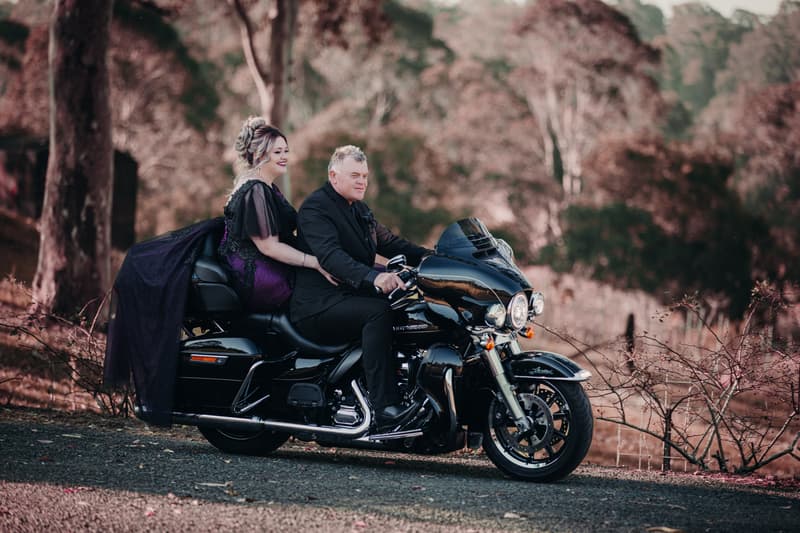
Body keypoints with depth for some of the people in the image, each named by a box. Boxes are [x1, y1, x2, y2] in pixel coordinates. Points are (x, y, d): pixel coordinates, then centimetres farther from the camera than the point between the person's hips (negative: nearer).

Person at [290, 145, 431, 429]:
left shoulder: (360, 209, 20)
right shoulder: (315, 208, -11)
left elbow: (388, 241, 20)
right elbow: (331, 256, -27)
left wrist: (427, 256, 0)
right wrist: (374, 277, -43)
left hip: (351, 296, 9)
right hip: (318, 306, -9)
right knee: (378, 311, -32)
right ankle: (385, 408, -38)